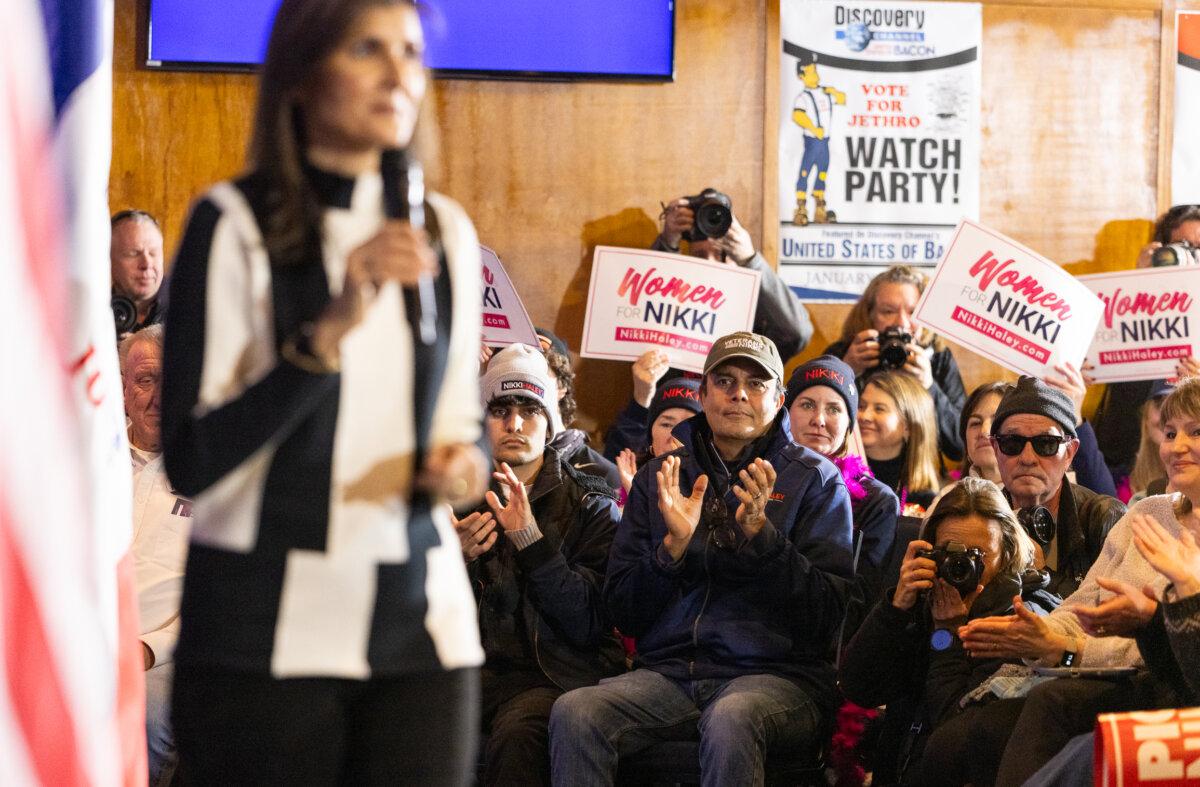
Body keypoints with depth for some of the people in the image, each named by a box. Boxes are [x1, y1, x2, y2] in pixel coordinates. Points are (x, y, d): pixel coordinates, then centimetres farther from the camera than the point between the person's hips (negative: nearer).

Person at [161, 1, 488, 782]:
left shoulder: (445, 233, 11)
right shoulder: (236, 225, -6)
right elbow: (191, 460, -13)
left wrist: (462, 465, -1)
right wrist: (330, 330, -21)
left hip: (422, 624, 4)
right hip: (267, 633, -4)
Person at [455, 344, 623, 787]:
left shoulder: (591, 506, 5)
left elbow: (587, 624, -8)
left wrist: (530, 538, -17)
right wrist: (458, 562, -10)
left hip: (555, 671, -3)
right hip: (481, 665, 3)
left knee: (516, 730, -36)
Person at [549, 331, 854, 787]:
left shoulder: (815, 479, 6)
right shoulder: (660, 478, 15)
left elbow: (827, 617, -3)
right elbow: (624, 614, 12)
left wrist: (762, 533, -14)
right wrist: (673, 546, -6)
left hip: (776, 674, -3)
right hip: (671, 673, 3)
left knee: (729, 720, -39)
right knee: (573, 711, -27)